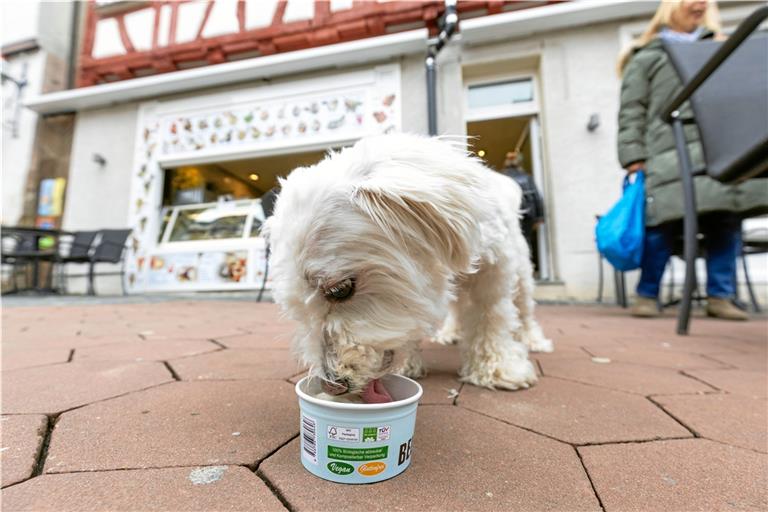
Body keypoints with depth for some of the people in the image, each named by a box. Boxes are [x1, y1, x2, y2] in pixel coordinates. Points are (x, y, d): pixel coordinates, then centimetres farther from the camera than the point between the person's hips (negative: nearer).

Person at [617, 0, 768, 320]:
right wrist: (633, 156, -8)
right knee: (663, 225, -11)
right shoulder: (647, 56, 15)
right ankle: (647, 295, 1)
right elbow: (632, 112, 4)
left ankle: (720, 296, 7)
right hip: (672, 154, -5)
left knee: (726, 222, 0)